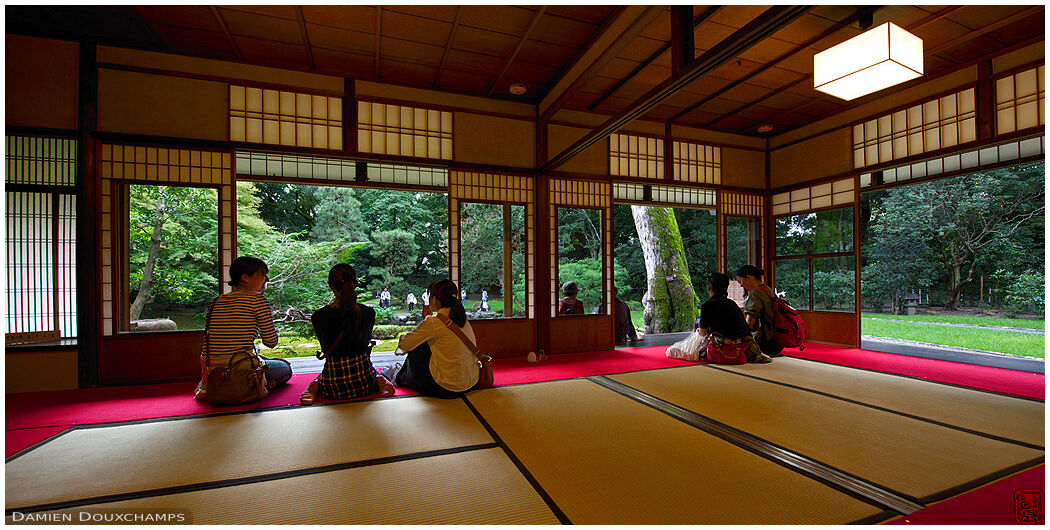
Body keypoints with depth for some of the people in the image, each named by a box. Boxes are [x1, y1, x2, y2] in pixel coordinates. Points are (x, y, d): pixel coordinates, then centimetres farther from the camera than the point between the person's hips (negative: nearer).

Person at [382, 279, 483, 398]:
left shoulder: (433, 322, -16)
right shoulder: (463, 319, 5)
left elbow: (404, 344, -4)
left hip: (447, 389, -7)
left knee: (415, 349, 10)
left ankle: (399, 378, 39)